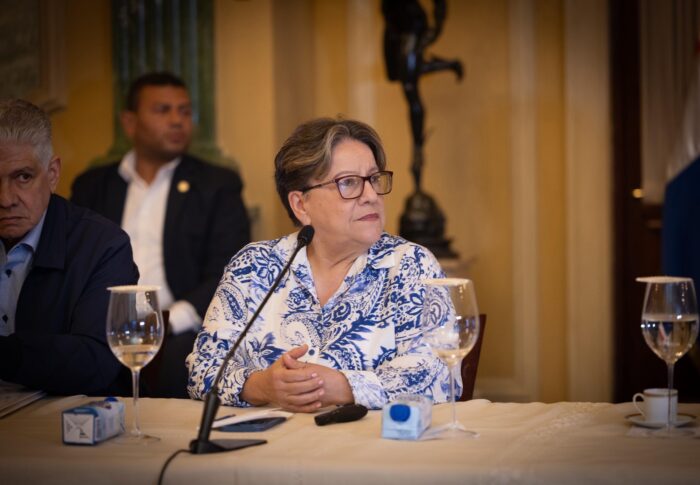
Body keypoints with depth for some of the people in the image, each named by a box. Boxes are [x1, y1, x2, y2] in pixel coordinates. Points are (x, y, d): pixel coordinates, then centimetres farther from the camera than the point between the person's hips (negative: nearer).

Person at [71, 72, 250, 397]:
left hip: (178, 334, -2)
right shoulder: (92, 185, 20)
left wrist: (168, 320, -15)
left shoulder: (217, 185, 11)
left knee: (179, 358, -36)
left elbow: (230, 276, 1)